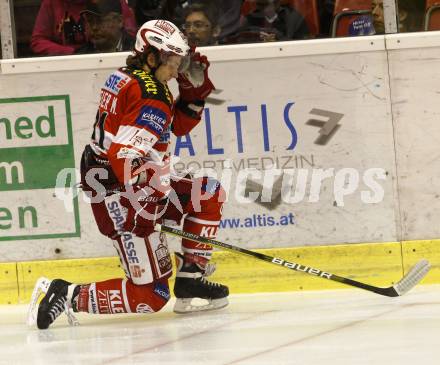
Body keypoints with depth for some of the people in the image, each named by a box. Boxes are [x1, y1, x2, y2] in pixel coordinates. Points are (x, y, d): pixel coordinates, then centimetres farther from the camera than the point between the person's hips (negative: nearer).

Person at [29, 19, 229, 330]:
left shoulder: (134, 79, 12)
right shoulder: (151, 98, -19)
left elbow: (179, 125, 24)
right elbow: (125, 156, -29)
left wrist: (195, 89, 9)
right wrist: (144, 212, -27)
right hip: (119, 196, -10)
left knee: (209, 195, 18)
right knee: (151, 296, -7)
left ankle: (190, 279, 16)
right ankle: (69, 295, -9)